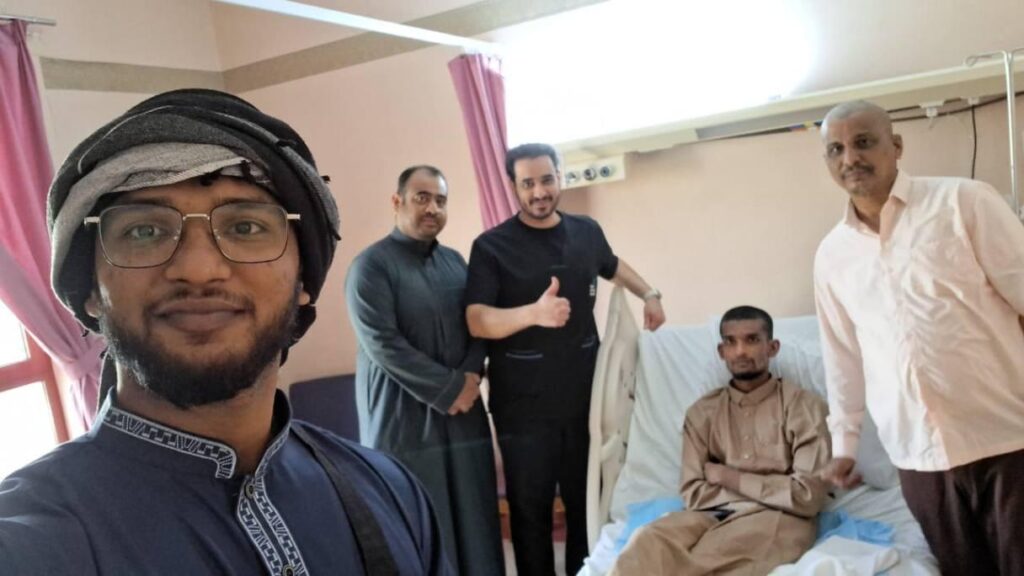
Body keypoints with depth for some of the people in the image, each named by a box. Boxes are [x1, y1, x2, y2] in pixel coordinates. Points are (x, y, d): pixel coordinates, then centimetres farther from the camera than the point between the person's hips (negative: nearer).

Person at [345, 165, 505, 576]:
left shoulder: (454, 261, 12)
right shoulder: (371, 265, -7)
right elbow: (383, 345, -15)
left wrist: (471, 376, -8)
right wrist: (450, 389, -14)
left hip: (463, 413, 6)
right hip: (403, 419, -5)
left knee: (472, 522, 9)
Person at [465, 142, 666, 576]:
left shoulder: (587, 231, 5)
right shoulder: (491, 246, -9)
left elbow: (612, 265, 27)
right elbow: (477, 321, -20)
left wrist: (649, 293, 12)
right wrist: (535, 313, -36)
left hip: (585, 395, 4)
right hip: (524, 405, -4)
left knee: (587, 502, 16)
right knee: (531, 510, 8)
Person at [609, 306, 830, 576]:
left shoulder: (803, 405, 4)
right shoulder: (702, 412, 15)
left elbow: (808, 497, -5)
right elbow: (694, 495, 6)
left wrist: (727, 477, -1)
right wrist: (771, 487, -3)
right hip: (714, 515, 4)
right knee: (648, 542, -31)